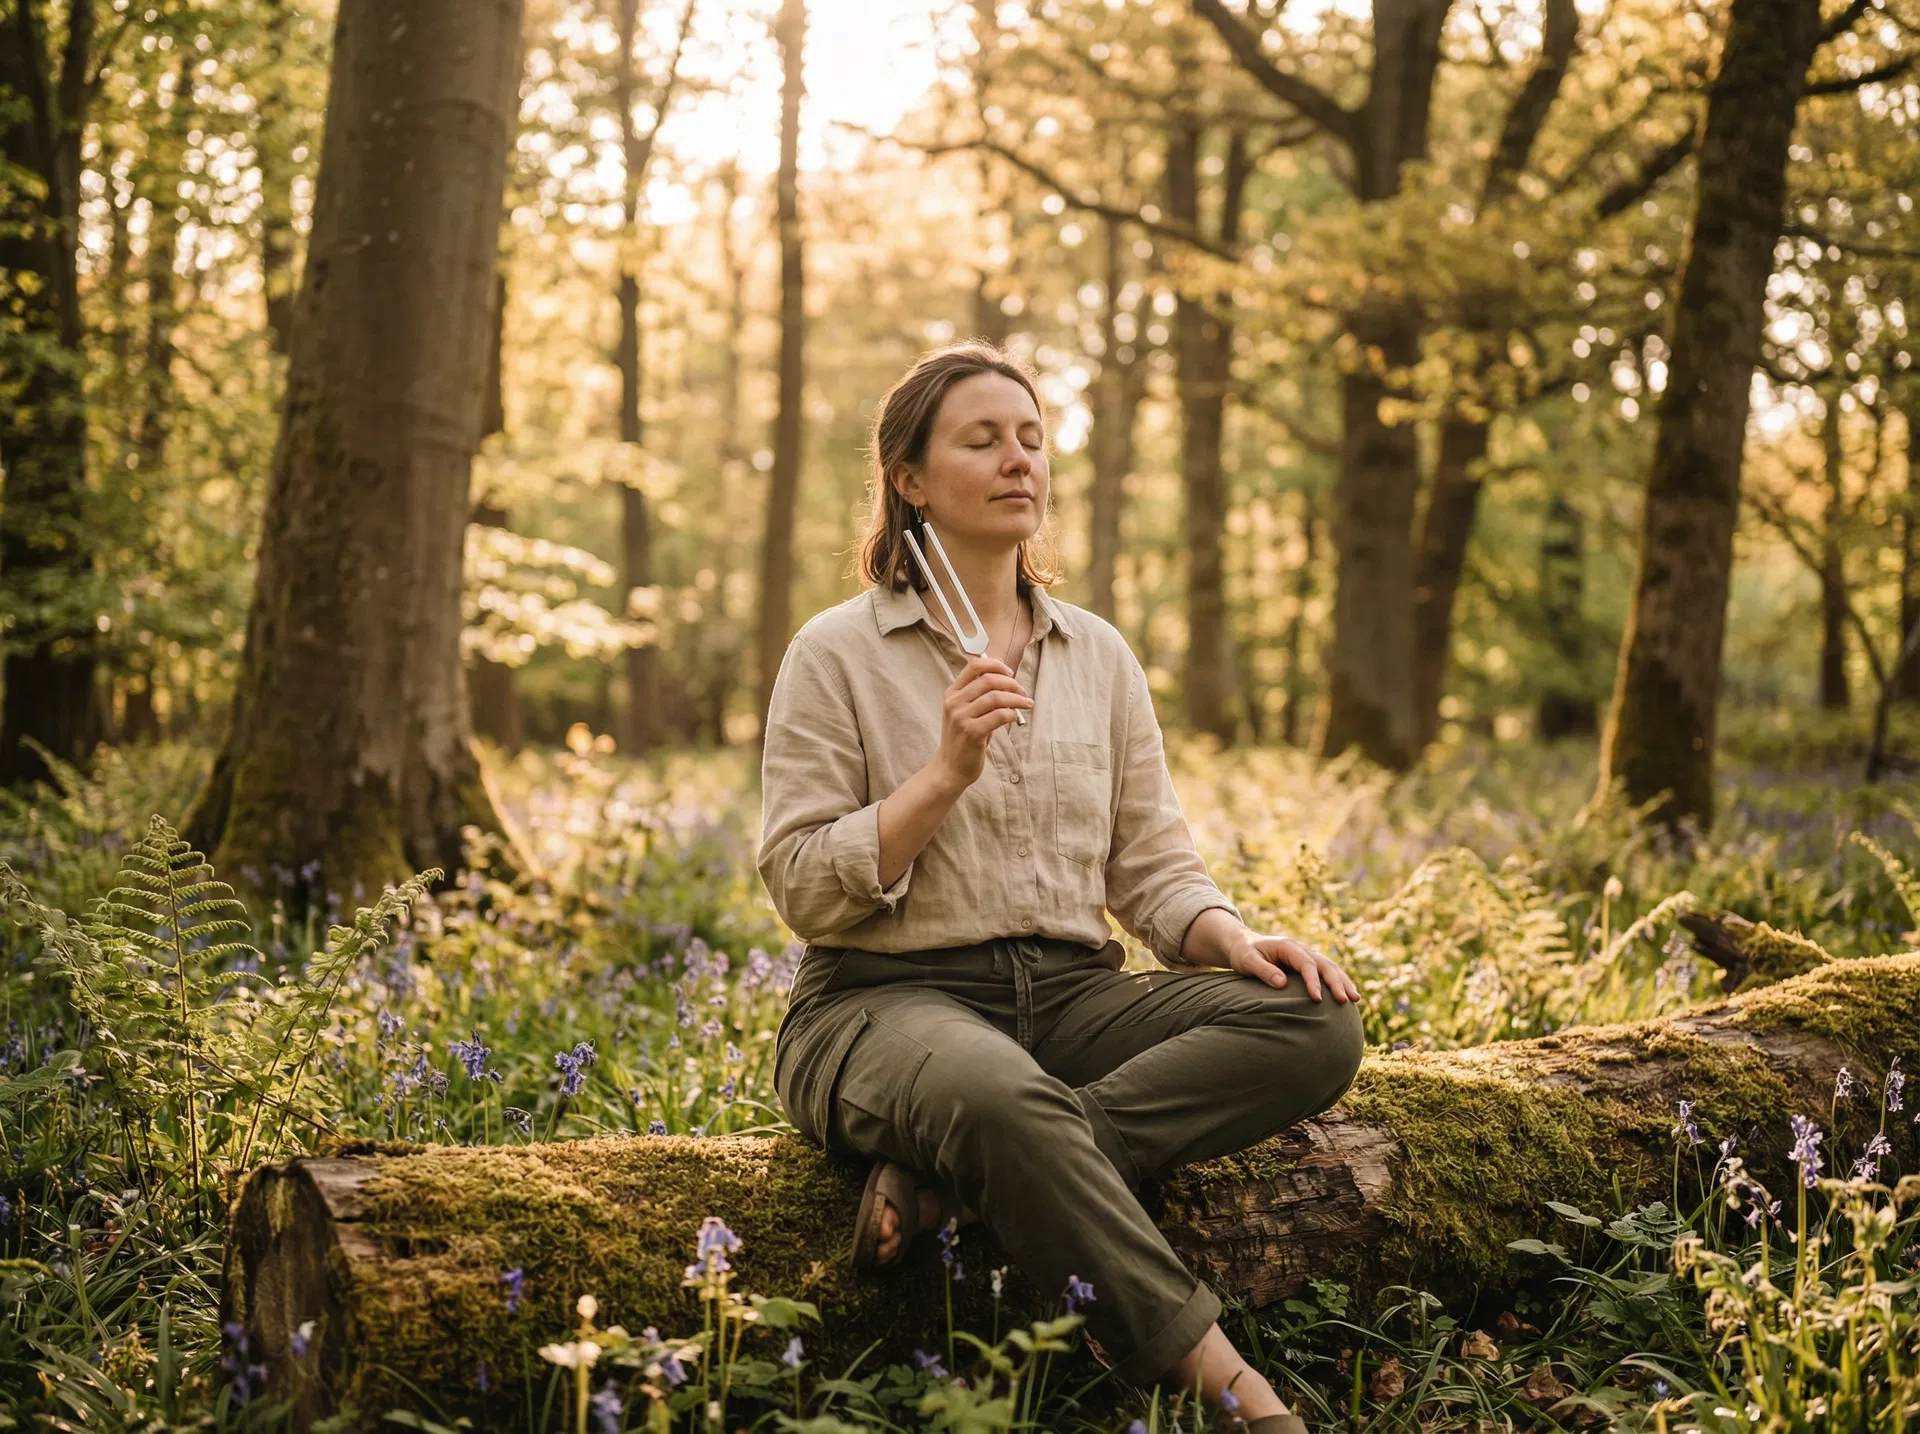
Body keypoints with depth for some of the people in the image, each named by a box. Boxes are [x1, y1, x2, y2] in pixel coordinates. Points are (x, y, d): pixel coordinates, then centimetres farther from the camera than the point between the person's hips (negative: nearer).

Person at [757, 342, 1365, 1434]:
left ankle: (959, 1181, -29)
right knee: (1003, 1096, -42)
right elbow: (804, 890, -4)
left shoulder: (1099, 654, 15)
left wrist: (1230, 935, -8)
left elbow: (1153, 869, 13)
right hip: (890, 1001, -5)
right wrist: (947, 772, -15)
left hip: (1073, 995, 5)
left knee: (1317, 1023, -22)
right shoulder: (840, 653, 2)